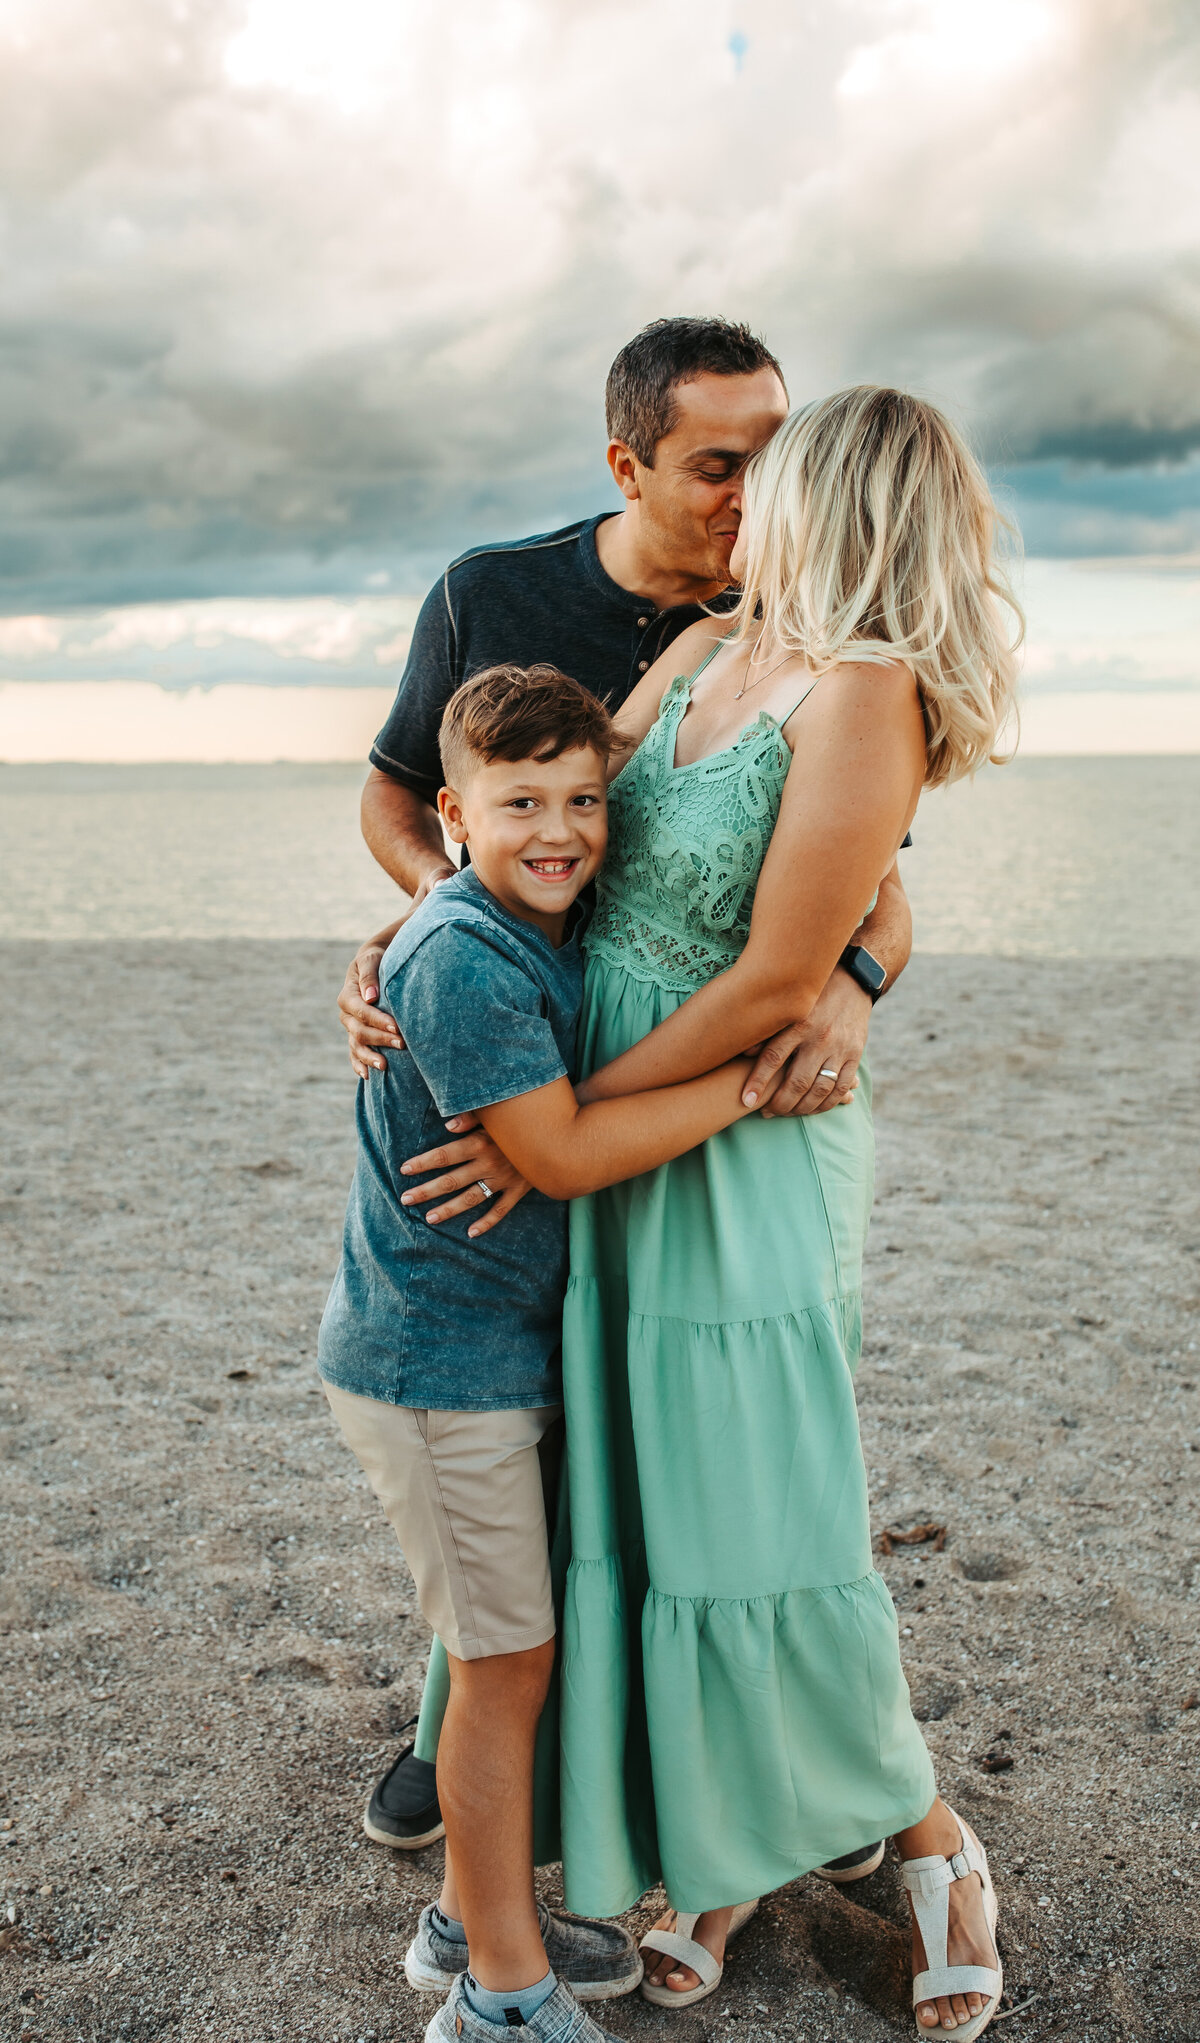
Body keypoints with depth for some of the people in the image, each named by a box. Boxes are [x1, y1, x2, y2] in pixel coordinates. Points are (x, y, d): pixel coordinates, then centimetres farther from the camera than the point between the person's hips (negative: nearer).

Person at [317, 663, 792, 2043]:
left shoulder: (561, 928, 6)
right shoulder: (460, 957, -22)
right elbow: (563, 1152, -26)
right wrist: (752, 1080, -23)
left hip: (500, 1346, 9)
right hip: (437, 1361, -9)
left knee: (512, 1646, 18)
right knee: (506, 1661, 2)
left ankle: (475, 1919, 37)